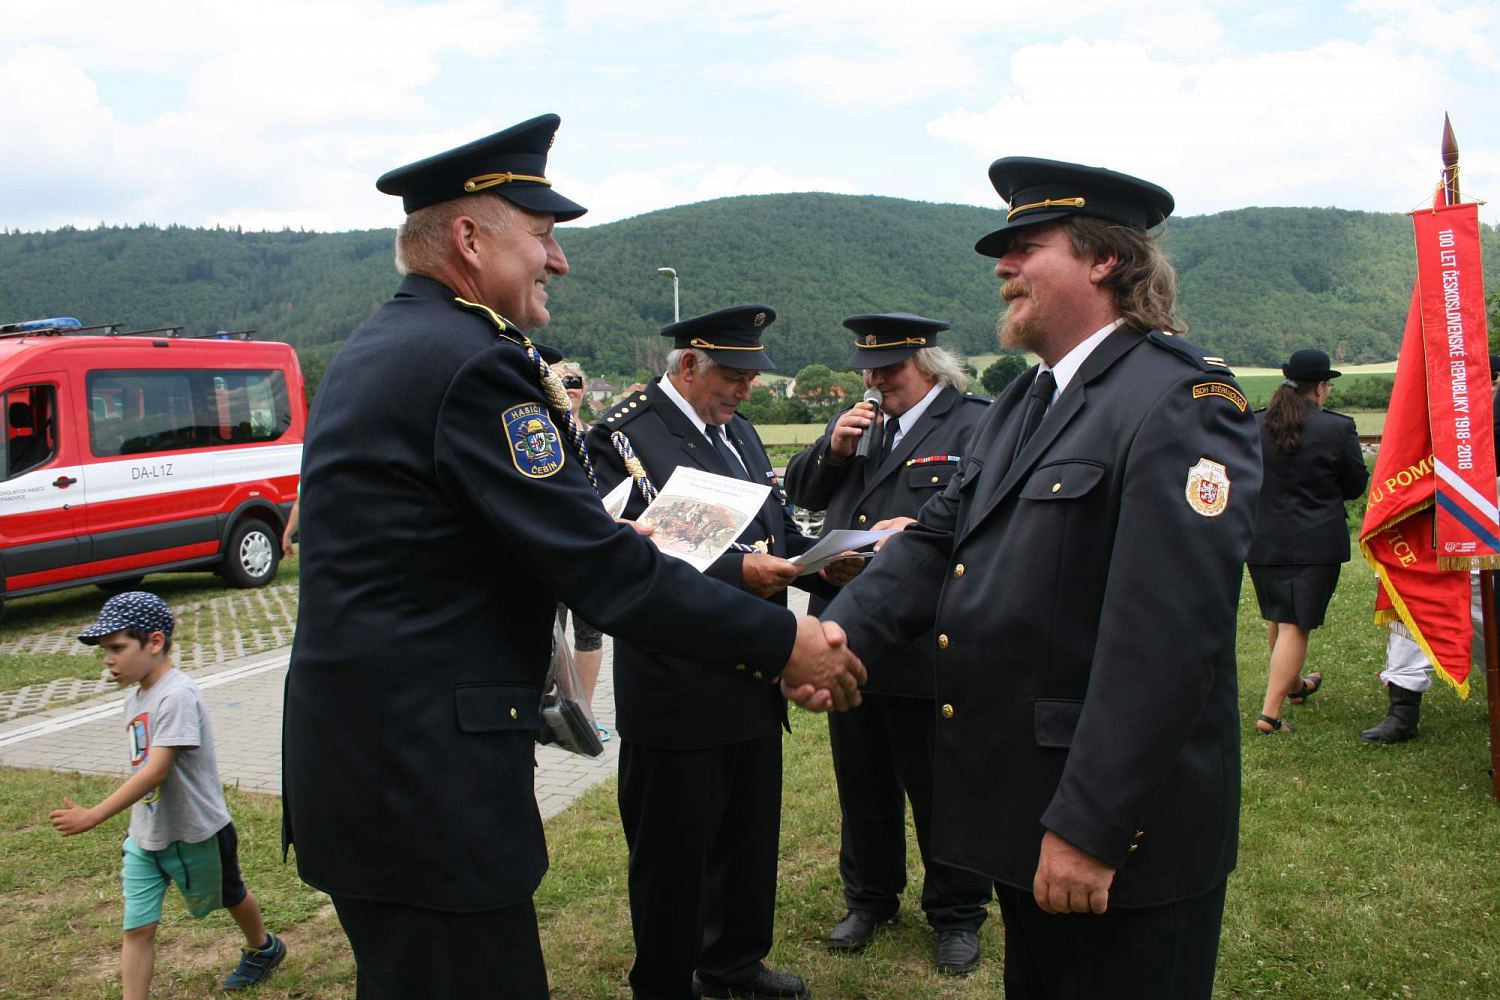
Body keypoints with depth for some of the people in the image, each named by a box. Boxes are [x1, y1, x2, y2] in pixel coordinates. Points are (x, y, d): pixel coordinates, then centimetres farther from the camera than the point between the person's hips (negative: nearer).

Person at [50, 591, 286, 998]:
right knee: (137, 928, 0)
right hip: (145, 836, 7)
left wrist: (93, 816, -33)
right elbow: (142, 767, 10)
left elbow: (156, 770, -31)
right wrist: (137, 826, 10)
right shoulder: (136, 696, 3)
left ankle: (262, 948, 46)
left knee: (228, 897, 19)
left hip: (195, 833, -6)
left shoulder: (177, 694, -25)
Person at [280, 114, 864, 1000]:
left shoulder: (373, 351, 12)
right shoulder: (472, 363, -19)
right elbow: (603, 571, -21)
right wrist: (782, 642, -14)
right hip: (426, 784, -11)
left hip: (359, 762, 11)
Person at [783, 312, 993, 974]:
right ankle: (870, 899, 37)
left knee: (940, 788, 9)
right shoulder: (857, 421, 13)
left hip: (927, 649, -6)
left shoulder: (977, 425, -6)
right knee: (862, 783, 18)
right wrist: (832, 449, -5)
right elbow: (799, 492, 13)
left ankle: (957, 915, 28)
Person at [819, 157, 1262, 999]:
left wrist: (1091, 828, -26)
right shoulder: (1023, 404, 13)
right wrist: (840, 635, -11)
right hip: (1021, 807, 8)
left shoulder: (1183, 401, -17)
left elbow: (1168, 635, -25)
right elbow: (937, 541, 6)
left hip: (1121, 841, -8)